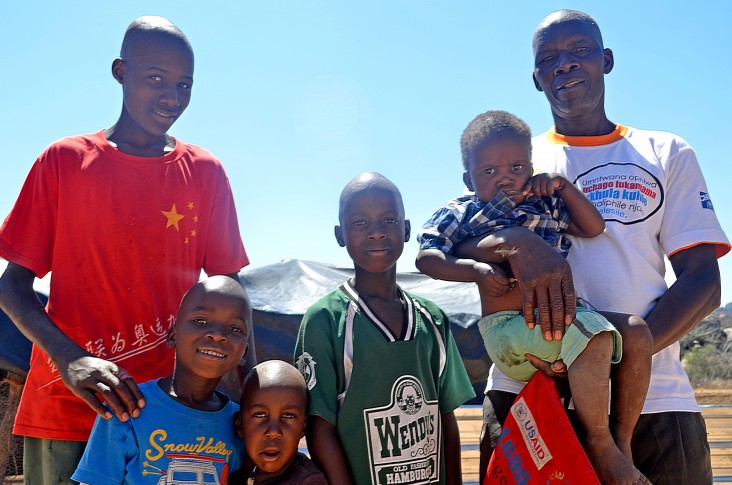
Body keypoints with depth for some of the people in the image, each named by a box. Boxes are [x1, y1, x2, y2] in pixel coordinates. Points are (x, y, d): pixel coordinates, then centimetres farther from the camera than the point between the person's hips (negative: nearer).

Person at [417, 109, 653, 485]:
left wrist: (562, 186, 8)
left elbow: (593, 227, 17)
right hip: (507, 327, -7)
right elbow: (425, 257, -5)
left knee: (636, 333, -13)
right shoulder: (461, 213, 4)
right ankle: (598, 444, -16)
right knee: (594, 335, -31)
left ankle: (622, 441, -4)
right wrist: (477, 270, -18)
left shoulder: (545, 204, 19)